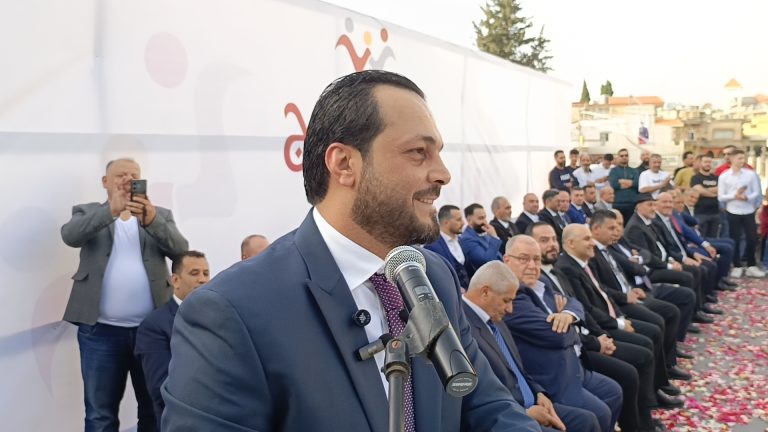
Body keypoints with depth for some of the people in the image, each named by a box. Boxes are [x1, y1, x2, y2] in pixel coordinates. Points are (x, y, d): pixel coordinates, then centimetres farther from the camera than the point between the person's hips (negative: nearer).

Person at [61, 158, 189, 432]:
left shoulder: (160, 215, 10)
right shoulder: (88, 213, 8)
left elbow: (180, 249, -5)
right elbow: (70, 235, -12)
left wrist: (152, 220, -24)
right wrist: (111, 209, -27)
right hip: (101, 330, -1)